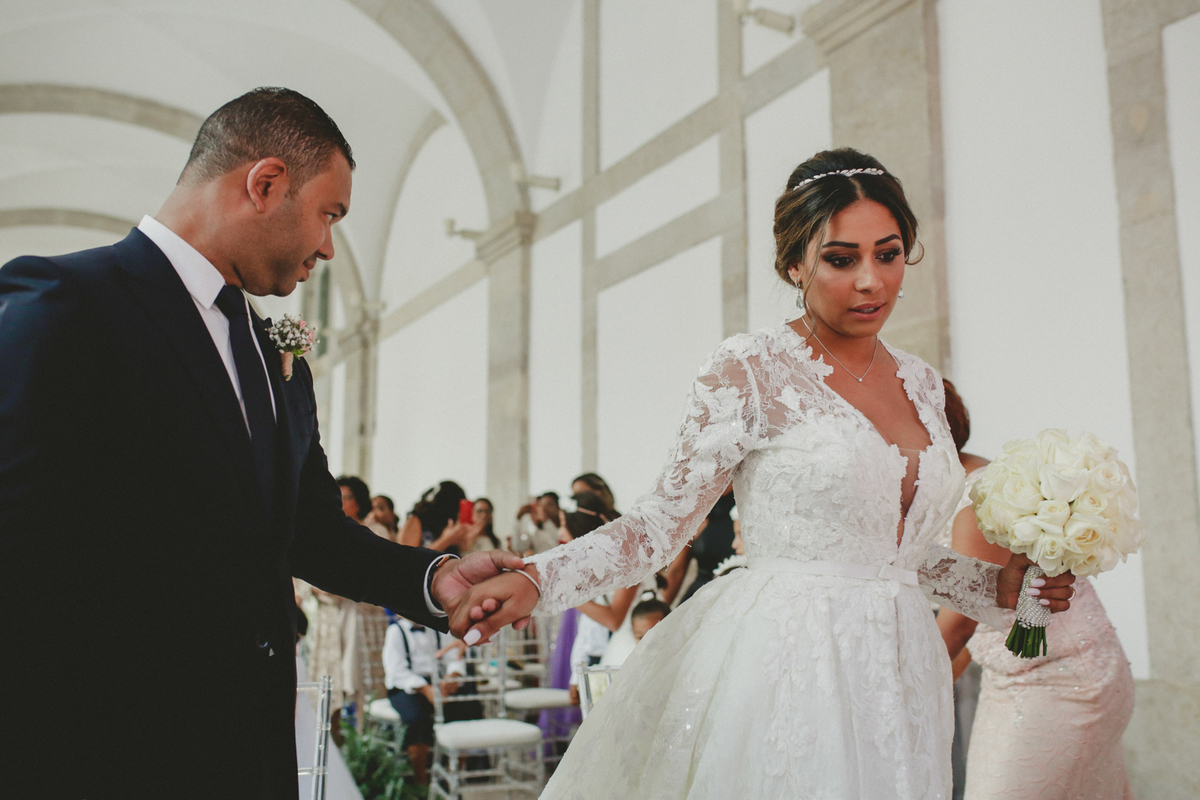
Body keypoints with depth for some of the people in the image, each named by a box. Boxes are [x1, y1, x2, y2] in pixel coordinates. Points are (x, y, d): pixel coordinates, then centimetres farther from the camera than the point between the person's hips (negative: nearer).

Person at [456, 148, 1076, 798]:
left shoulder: (921, 383, 9)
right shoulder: (750, 371, -9)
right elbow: (664, 519, -12)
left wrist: (1002, 585, 4)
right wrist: (536, 579, -24)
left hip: (896, 681, 6)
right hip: (785, 669, -6)